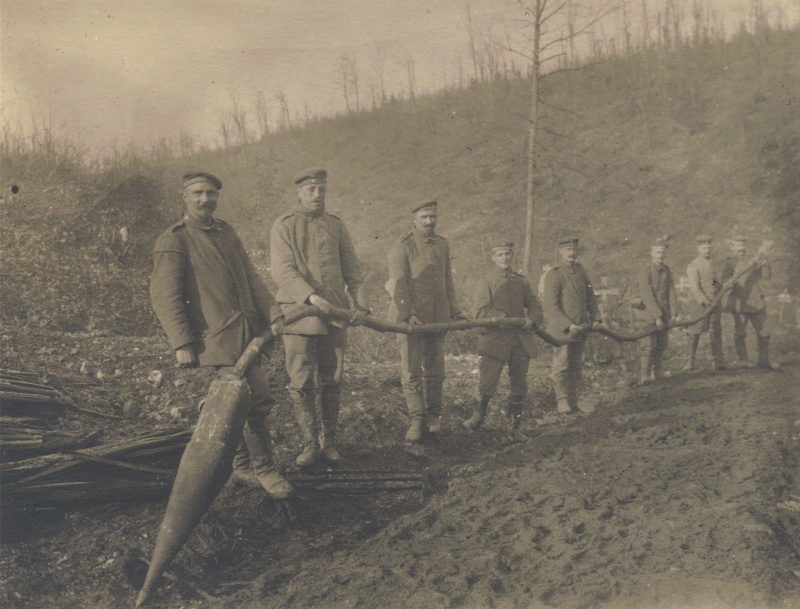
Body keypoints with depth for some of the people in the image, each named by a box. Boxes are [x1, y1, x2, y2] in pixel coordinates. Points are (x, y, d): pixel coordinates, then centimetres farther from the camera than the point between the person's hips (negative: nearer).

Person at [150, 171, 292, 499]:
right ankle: (264, 469, 10)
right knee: (256, 401, -9)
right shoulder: (173, 241, -7)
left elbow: (251, 276, 16)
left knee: (255, 400, 12)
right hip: (218, 337, -7)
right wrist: (182, 344, -19)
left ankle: (243, 465, 30)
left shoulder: (226, 232, 16)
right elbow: (164, 297, -12)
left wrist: (272, 313, 6)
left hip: (247, 333, 7)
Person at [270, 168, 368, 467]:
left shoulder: (336, 226, 10)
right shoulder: (284, 226, -1)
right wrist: (311, 296, -27)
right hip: (298, 315, -3)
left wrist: (360, 302, -4)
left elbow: (352, 269, 11)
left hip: (335, 316, 3)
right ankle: (310, 444, 11)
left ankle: (329, 442, 20)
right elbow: (282, 271, -13)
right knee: (301, 384, -1)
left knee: (332, 382, 8)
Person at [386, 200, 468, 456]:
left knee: (435, 372, 12)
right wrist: (408, 315, -23)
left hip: (438, 318, 6)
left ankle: (433, 416, 25)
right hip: (410, 317, -5)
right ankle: (418, 421, -7)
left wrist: (455, 310, 16)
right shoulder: (402, 247, -6)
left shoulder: (443, 245, 13)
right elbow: (398, 284, -13)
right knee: (411, 373, -7)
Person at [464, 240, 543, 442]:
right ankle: (478, 417, 20)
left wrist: (532, 319, -9)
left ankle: (514, 427, 19)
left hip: (521, 340, 4)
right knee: (487, 382, -7)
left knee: (519, 386, 6)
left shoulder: (521, 282, 15)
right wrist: (506, 318, -17)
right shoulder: (485, 283, 2)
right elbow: (480, 312, -8)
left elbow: (534, 304, 12)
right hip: (495, 340, -4)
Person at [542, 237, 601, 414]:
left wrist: (595, 318, 5)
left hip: (580, 328, 6)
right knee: (561, 366, -3)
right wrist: (568, 326, -20)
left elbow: (590, 296, 17)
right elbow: (551, 306, -15)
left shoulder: (580, 270, 9)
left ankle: (573, 401, 19)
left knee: (576, 366, 11)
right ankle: (562, 402, 5)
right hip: (561, 329, -6)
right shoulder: (553, 275, -11)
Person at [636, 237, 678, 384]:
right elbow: (647, 296, -18)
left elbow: (671, 292, 3)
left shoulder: (667, 270, 6)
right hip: (649, 314, -6)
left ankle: (656, 371, 25)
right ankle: (645, 375, -1)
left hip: (664, 314, 6)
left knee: (662, 344, 12)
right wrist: (657, 317, -19)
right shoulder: (645, 272, -14)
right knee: (649, 345, -7)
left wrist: (673, 313, -5)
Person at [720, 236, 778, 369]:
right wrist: (726, 284, -36)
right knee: (740, 332, 2)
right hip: (739, 303, -4)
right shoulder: (729, 263, 2)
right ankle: (742, 360, 16)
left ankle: (764, 360, 14)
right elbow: (726, 278, -13)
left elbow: (766, 277, 8)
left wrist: (765, 264, -10)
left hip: (756, 302, 4)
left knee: (764, 332, 5)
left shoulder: (753, 262, 14)